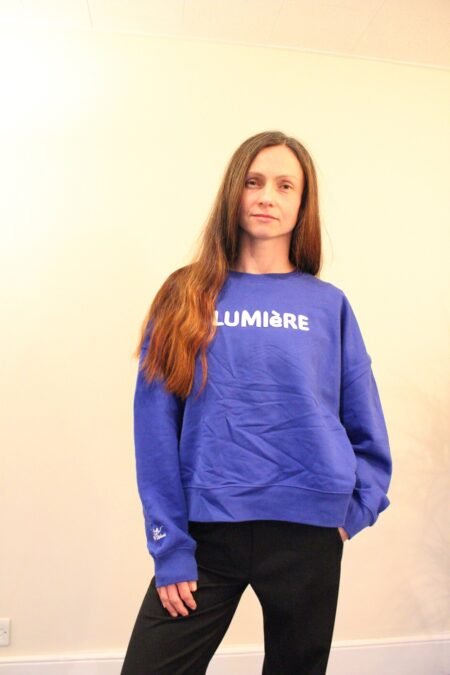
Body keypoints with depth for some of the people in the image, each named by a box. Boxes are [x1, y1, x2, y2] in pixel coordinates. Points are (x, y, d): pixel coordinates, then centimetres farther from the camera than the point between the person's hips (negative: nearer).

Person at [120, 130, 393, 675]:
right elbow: (156, 429, -4)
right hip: (206, 530, -1)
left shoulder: (328, 305, 3)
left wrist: (357, 508, -2)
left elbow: (365, 428, 8)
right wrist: (170, 546, -7)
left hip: (308, 533, 2)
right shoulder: (186, 297, 1)